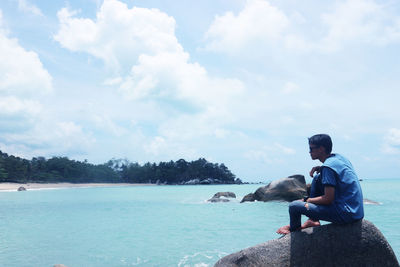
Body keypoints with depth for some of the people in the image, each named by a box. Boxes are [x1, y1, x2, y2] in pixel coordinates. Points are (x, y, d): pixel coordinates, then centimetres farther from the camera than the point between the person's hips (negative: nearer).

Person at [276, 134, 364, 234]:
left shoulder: (328, 166, -18)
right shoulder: (338, 157, 7)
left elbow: (328, 200, -20)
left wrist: (307, 200, -4)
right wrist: (320, 169, 9)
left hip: (346, 215, -9)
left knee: (294, 206, -11)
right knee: (317, 178, 20)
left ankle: (294, 229, 23)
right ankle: (313, 220, 21)